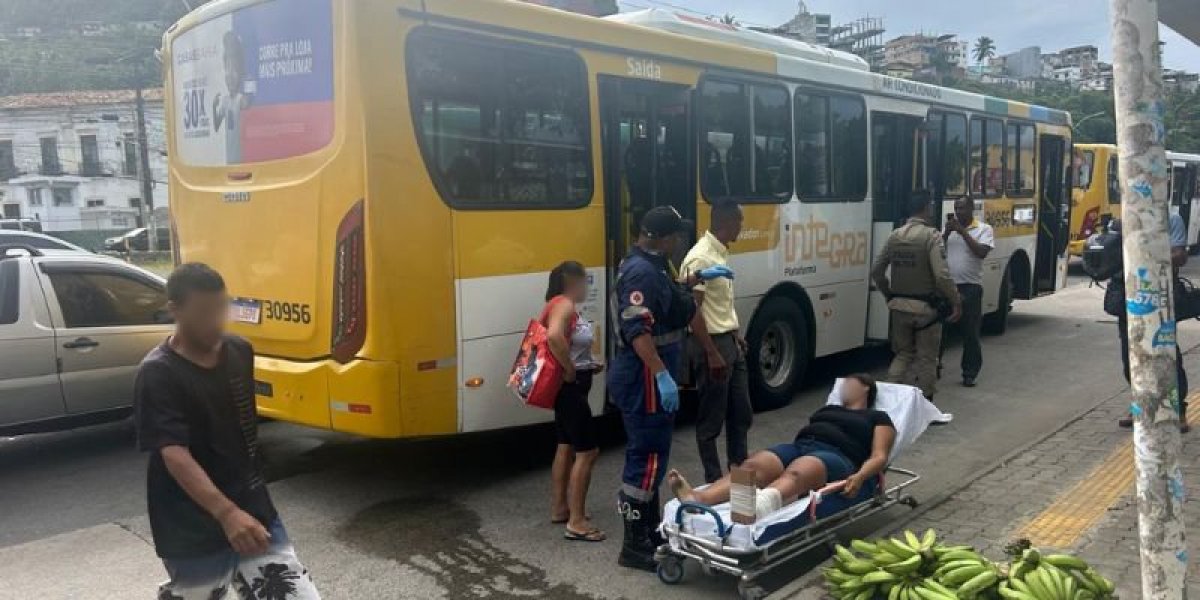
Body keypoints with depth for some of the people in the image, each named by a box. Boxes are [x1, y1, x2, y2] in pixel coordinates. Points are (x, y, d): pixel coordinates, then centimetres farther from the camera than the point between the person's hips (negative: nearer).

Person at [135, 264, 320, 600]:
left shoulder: (240, 352, 3)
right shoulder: (158, 374, -15)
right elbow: (174, 454, -25)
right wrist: (226, 513, -37)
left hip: (252, 508, 5)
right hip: (191, 528, -5)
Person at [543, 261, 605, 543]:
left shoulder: (565, 306, 13)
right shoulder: (564, 304, -18)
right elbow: (554, 336, -36)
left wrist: (587, 365, 6)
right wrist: (570, 370, -25)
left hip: (569, 386, 11)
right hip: (569, 386, -11)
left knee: (566, 446, 18)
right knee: (587, 451, -8)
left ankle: (559, 508, 29)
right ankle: (576, 522, -3)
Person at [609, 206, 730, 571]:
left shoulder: (650, 266, 13)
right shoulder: (641, 272, -20)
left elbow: (664, 296, 34)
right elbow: (637, 331, -29)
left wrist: (698, 278, 28)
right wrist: (662, 375, -33)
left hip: (647, 376, 11)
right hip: (644, 378, -11)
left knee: (650, 453, 18)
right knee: (647, 456, -6)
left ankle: (649, 529, 31)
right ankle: (634, 546, 2)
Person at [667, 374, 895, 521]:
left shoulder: (878, 418, 20)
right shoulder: (828, 409, 38)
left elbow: (879, 457, 5)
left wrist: (859, 476, -16)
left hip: (835, 456, -5)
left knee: (795, 475, -41)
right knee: (753, 466, -29)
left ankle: (759, 506, -75)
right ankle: (697, 498, -56)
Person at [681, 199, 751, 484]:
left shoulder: (721, 253, 10)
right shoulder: (701, 257, -19)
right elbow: (693, 310, -22)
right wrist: (712, 354, -22)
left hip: (730, 341, 10)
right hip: (713, 343, -9)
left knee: (741, 413, 16)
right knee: (712, 418, 2)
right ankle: (715, 481, 13)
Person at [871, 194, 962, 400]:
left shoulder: (894, 236, 4)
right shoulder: (931, 235, -12)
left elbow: (876, 271, 8)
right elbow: (942, 275, -19)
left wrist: (889, 295, 21)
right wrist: (956, 302, -9)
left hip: (899, 306, 5)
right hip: (925, 308, -5)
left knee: (903, 354, 18)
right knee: (926, 359, 8)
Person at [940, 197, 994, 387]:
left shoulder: (984, 229, 1)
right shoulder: (949, 227, 12)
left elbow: (982, 252, -14)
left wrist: (963, 232, -15)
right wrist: (947, 232, -8)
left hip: (970, 287, -3)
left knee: (970, 332, 4)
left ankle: (970, 374, 13)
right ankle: (934, 366, 16)